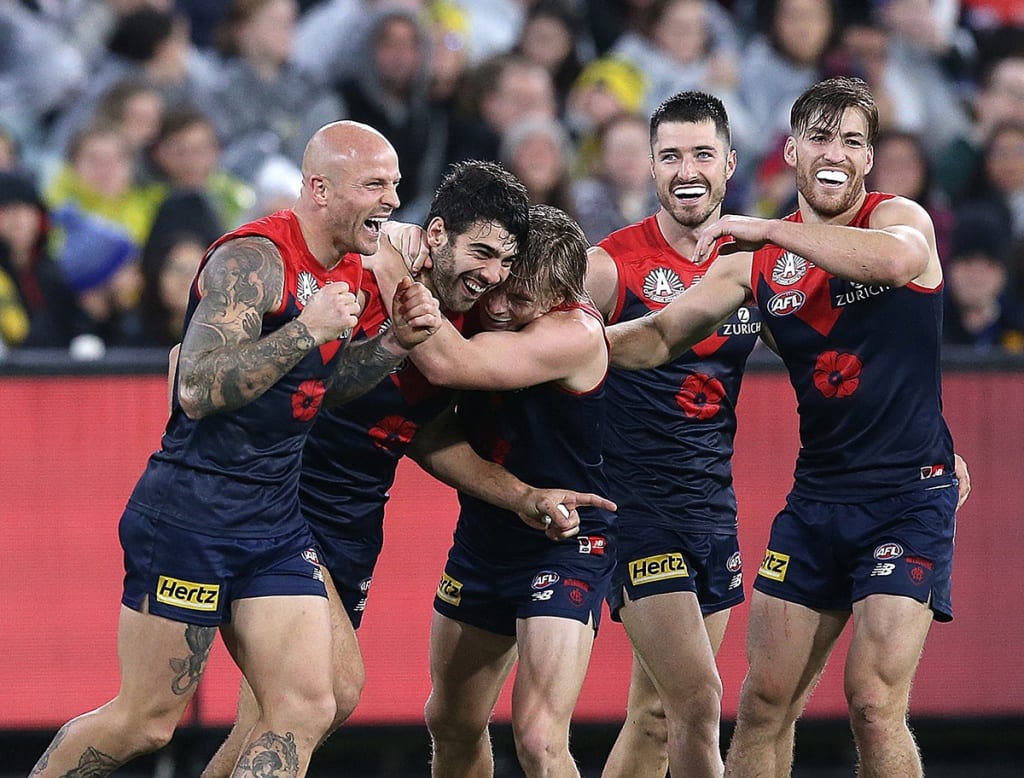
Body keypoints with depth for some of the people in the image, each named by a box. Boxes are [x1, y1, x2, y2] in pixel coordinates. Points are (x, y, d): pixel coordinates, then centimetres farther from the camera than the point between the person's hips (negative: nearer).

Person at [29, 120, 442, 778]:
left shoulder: (348, 267, 9)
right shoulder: (255, 258, -18)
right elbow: (198, 391, -26)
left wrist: (397, 341, 5)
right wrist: (306, 329, -28)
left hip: (277, 525, 8)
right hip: (189, 519, -8)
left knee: (306, 710, -2)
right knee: (145, 721, -1)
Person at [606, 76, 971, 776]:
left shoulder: (898, 217, -7)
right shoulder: (758, 258, 7)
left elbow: (898, 259, -31)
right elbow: (661, 337, 14)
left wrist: (766, 229, -26)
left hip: (911, 495, -5)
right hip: (817, 494, 5)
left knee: (875, 705, -14)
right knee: (765, 702, 5)